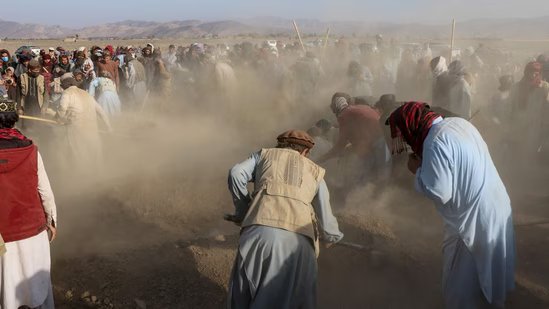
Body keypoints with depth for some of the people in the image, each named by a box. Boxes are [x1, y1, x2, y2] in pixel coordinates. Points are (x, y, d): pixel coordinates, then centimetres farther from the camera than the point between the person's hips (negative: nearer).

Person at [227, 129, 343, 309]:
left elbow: (236, 174, 7)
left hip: (260, 232, 0)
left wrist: (243, 211, 19)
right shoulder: (315, 172, 26)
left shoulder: (264, 154, 26)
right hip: (298, 241, 0)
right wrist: (335, 237, 41)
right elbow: (325, 222, 20)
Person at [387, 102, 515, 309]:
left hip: (473, 218, -9)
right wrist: (427, 165, 5)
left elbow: (439, 193, -27)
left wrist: (418, 171, -12)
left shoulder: (435, 143, -26)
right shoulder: (458, 122, 1)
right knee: (489, 263, 31)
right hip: (496, 205, 9)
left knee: (460, 284, 11)